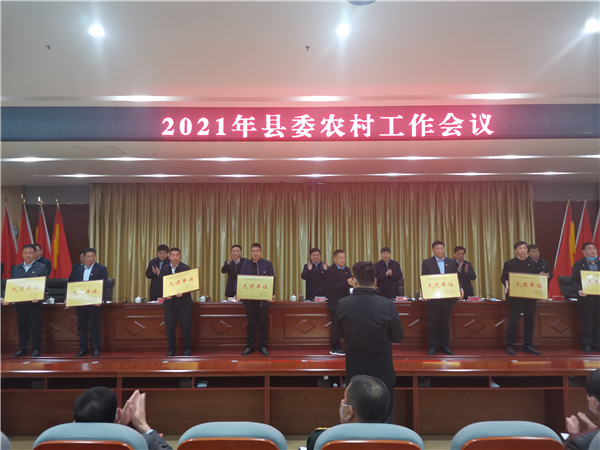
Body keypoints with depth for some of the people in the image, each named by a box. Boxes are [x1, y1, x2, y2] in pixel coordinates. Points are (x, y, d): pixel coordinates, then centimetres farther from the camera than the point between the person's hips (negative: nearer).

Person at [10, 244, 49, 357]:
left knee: (35, 326, 2)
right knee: (21, 326, 12)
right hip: (19, 302, 5)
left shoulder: (42, 268, -1)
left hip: (34, 302, -5)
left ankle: (36, 350, 10)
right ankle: (22, 349, 23)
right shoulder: (16, 268, 13)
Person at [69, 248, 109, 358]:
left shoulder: (101, 269, -2)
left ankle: (96, 349, 10)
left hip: (94, 302, -4)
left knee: (95, 326, 2)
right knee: (81, 327, 10)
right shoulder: (77, 270, 12)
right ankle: (83, 349, 21)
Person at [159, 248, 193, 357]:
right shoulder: (164, 269, 5)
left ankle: (187, 349, 17)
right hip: (170, 302, 2)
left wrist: (182, 292, -26)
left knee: (186, 327, 1)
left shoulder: (185, 268, -4)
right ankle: (171, 349, 21)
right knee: (170, 327, 4)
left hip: (184, 302, -2)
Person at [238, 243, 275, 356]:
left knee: (263, 324, 6)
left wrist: (272, 294, -14)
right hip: (249, 299, 1)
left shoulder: (268, 264, 3)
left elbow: (272, 280, 0)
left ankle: (263, 346, 18)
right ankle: (250, 346, 19)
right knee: (251, 324, 8)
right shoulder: (246, 264, 7)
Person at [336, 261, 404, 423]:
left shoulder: (342, 304, -13)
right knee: (383, 419, 16)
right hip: (382, 372, -2)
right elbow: (398, 337, -7)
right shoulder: (387, 305, -20)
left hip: (354, 373, 2)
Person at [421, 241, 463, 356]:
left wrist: (460, 289, -11)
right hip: (433, 298, -2)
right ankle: (432, 346, 15)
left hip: (447, 298, 3)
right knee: (432, 323, 4)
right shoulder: (427, 262, 1)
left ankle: (444, 346, 21)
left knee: (445, 323, 10)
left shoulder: (451, 262, 10)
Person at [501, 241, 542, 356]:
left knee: (529, 322, 8)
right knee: (513, 322, -2)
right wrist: (507, 284, -23)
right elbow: (503, 278, -3)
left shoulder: (533, 264, 13)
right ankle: (510, 346, 6)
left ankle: (527, 346, 18)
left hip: (530, 297, 4)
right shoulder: (509, 263, 0)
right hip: (516, 297, -4)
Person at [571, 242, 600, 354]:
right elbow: (574, 280, -6)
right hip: (586, 297, -3)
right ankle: (587, 345, 13)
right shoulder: (579, 264, 0)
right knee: (587, 322, 3)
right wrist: (579, 290, -22)